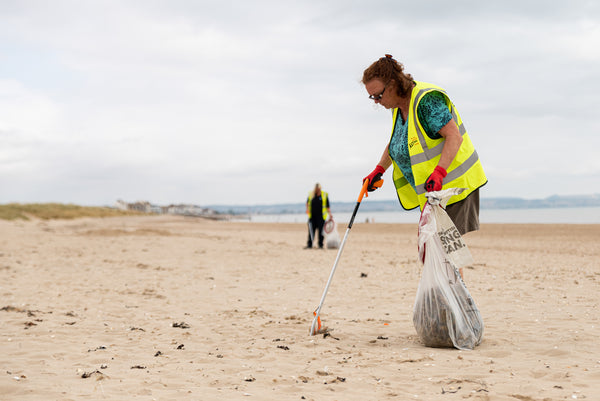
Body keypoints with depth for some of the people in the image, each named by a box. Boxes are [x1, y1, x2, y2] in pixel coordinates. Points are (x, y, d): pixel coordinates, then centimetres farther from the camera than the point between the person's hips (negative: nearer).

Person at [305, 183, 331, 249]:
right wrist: (307, 209, 3)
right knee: (311, 231, 0)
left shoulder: (324, 195, 2)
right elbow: (307, 203, 20)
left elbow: (327, 206, 4)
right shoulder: (311, 194, 6)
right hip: (312, 216, 1)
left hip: (321, 216, -1)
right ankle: (309, 245, 7)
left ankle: (320, 245, 8)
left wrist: (329, 213, -4)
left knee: (321, 231, -2)